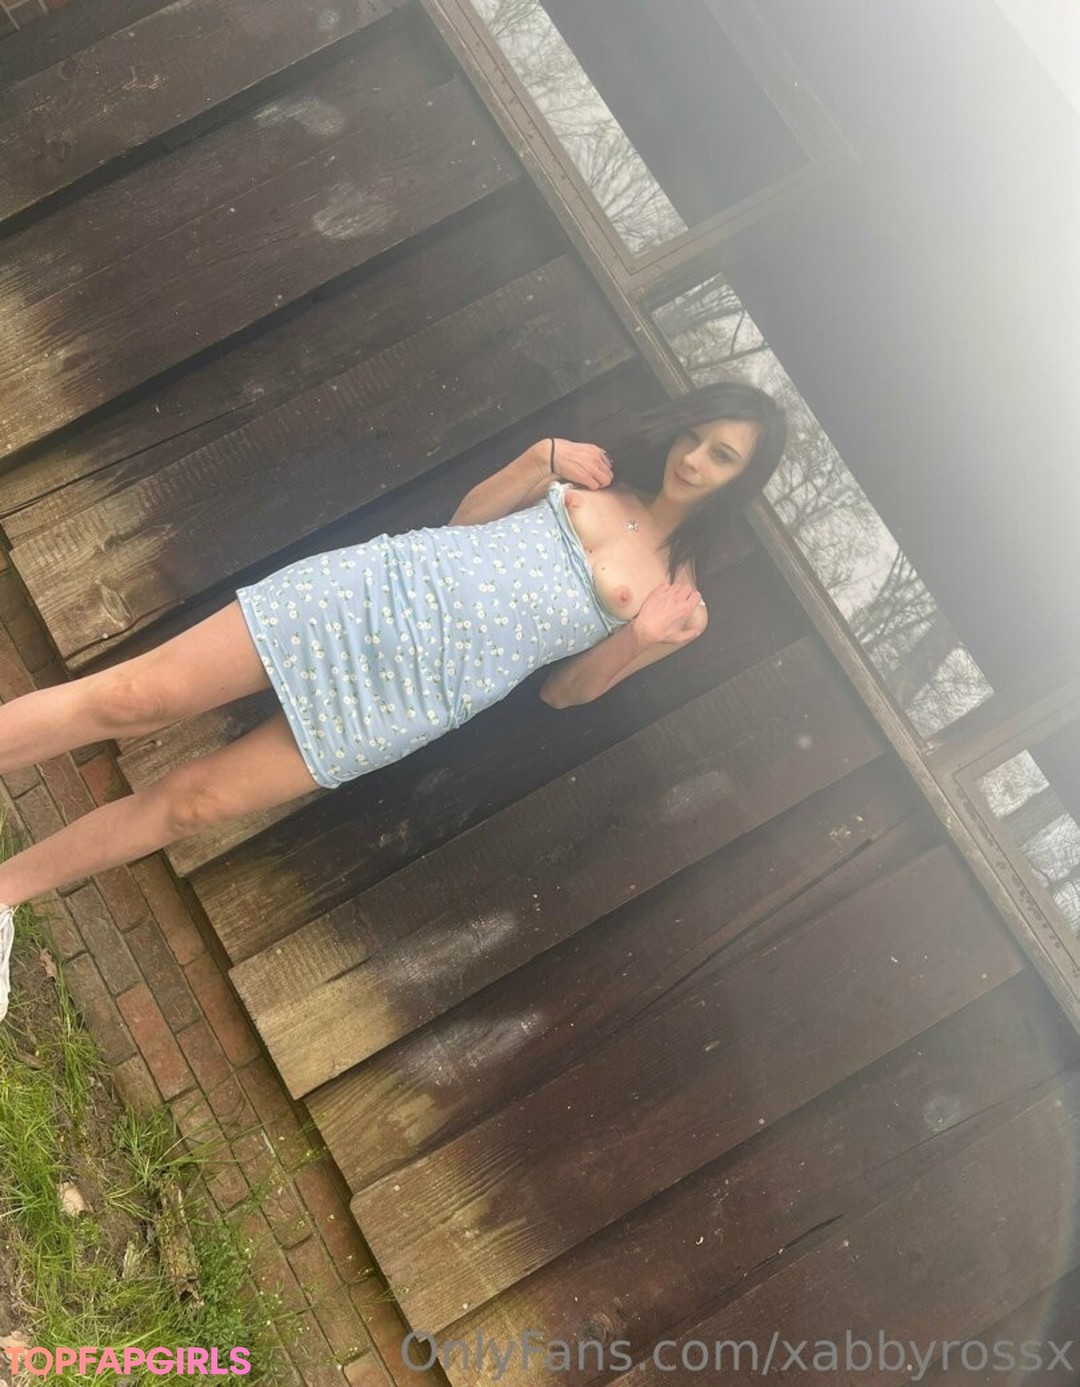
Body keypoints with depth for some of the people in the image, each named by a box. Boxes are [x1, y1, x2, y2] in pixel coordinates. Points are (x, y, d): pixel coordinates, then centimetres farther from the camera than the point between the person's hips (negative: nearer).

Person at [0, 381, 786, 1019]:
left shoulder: (676, 600, 4)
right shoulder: (599, 474, 11)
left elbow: (564, 690, 7)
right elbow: (464, 518, 13)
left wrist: (641, 640, -10)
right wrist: (542, 458, -2)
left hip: (422, 692, -2)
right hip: (382, 589, 2)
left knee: (190, 802, -5)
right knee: (134, 697, -9)